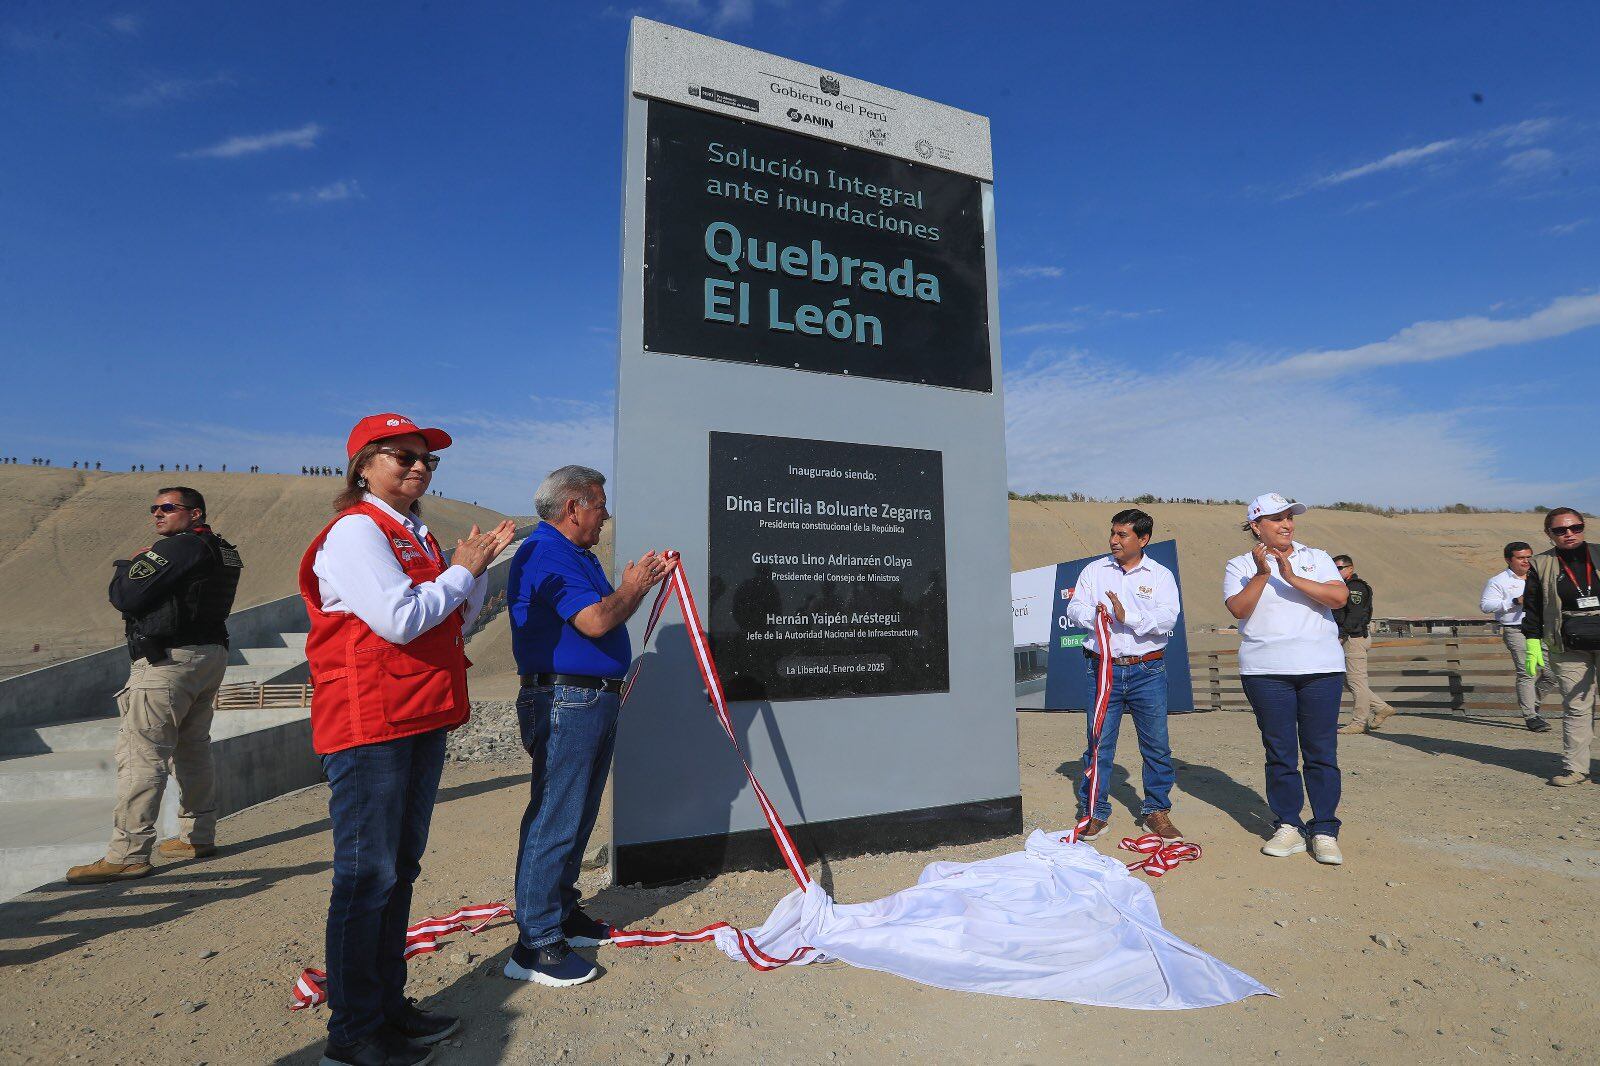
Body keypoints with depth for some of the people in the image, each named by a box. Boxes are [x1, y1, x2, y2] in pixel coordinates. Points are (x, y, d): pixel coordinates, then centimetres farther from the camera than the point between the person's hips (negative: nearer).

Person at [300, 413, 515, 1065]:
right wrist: (460, 571, -11)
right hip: (368, 723, -9)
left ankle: (389, 1004, 31)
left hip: (422, 719, 9)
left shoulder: (415, 536, 16)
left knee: (400, 869, 17)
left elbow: (457, 621, 18)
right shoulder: (355, 530, -12)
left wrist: (476, 569, 4)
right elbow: (399, 619, -23)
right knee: (368, 875, 1)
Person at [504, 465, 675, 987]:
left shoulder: (579, 557, 18)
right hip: (563, 701, -10)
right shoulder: (544, 553, -15)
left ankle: (562, 913, 33)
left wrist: (642, 583, 10)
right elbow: (595, 621, -25)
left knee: (577, 817, 18)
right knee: (553, 820, -3)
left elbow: (607, 616, 21)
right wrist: (631, 588, -7)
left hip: (596, 699, 10)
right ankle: (535, 945, 8)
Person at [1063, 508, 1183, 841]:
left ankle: (1156, 811, 25)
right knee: (1098, 742, 4)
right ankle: (1094, 811, 16)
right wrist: (1093, 615, -18)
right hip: (1104, 667, 0)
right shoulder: (1094, 570, 8)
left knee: (1156, 744, 7)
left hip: (1147, 672, 0)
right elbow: (1074, 608, 2)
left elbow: (1167, 618, -9)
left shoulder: (1160, 575, 4)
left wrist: (1127, 616, -21)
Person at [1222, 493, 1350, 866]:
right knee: (1279, 752, 4)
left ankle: (1325, 831, 12)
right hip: (1265, 671, -1)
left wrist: (1292, 578, -13)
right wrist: (1262, 574, -16)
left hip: (1321, 667, 1)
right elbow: (1238, 609, -8)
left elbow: (1339, 597, -5)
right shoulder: (1240, 566, 6)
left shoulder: (1316, 558, 11)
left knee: (1322, 751, 3)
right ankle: (1288, 827, 15)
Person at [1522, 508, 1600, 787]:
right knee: (1575, 707, 5)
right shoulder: (1541, 565, 3)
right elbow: (1532, 607, 5)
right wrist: (1533, 645, 0)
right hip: (1567, 648, 0)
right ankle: (1575, 768, 11)